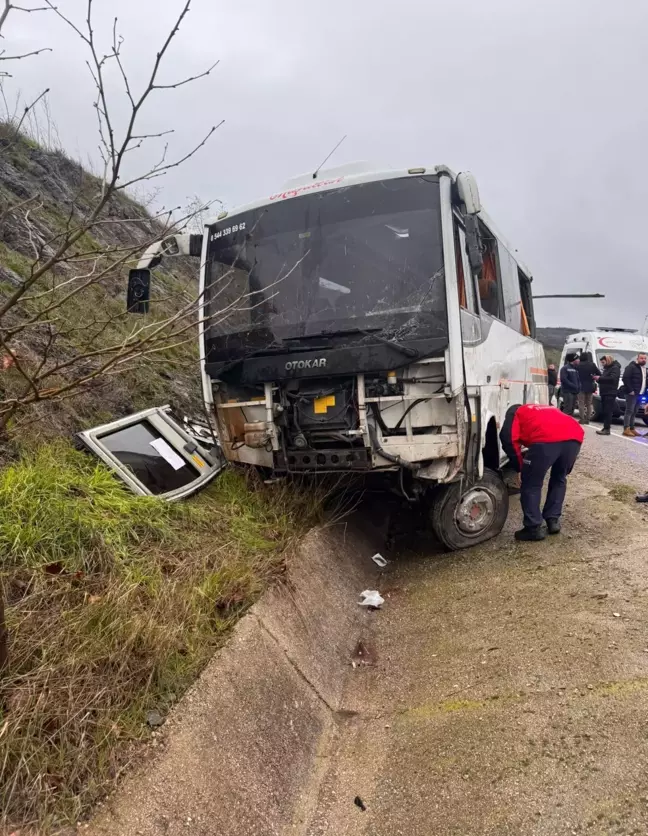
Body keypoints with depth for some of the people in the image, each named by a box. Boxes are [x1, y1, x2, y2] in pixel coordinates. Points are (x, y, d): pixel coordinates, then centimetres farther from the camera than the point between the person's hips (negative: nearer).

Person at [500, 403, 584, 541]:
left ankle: (534, 528, 11)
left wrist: (519, 466, 18)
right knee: (559, 479, 29)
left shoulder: (516, 414, 29)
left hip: (546, 439, -6)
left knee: (531, 484, 11)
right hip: (574, 436, 6)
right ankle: (553, 521, 28)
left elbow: (508, 438, 8)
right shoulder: (549, 410, 45)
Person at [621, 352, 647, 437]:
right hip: (632, 393, -8)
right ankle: (626, 429, -10)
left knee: (634, 412, 10)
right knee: (629, 411, -9)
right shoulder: (631, 367, -9)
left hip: (639, 394, 8)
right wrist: (630, 390, -19)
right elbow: (625, 378, -18)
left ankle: (631, 428, 15)